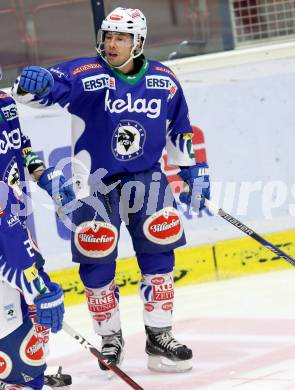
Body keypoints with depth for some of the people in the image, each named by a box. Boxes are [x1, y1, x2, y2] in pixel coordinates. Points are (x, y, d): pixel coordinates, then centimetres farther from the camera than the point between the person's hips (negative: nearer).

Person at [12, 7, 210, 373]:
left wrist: (194, 172, 16)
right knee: (97, 263, -2)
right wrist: (32, 82, -49)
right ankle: (110, 339, 15)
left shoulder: (164, 81, 2)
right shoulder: (84, 74, -11)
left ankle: (159, 337, 9)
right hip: (95, 181, -3)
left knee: (158, 255, -1)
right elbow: (49, 86, -25)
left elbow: (181, 130, 15)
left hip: (146, 177, 3)